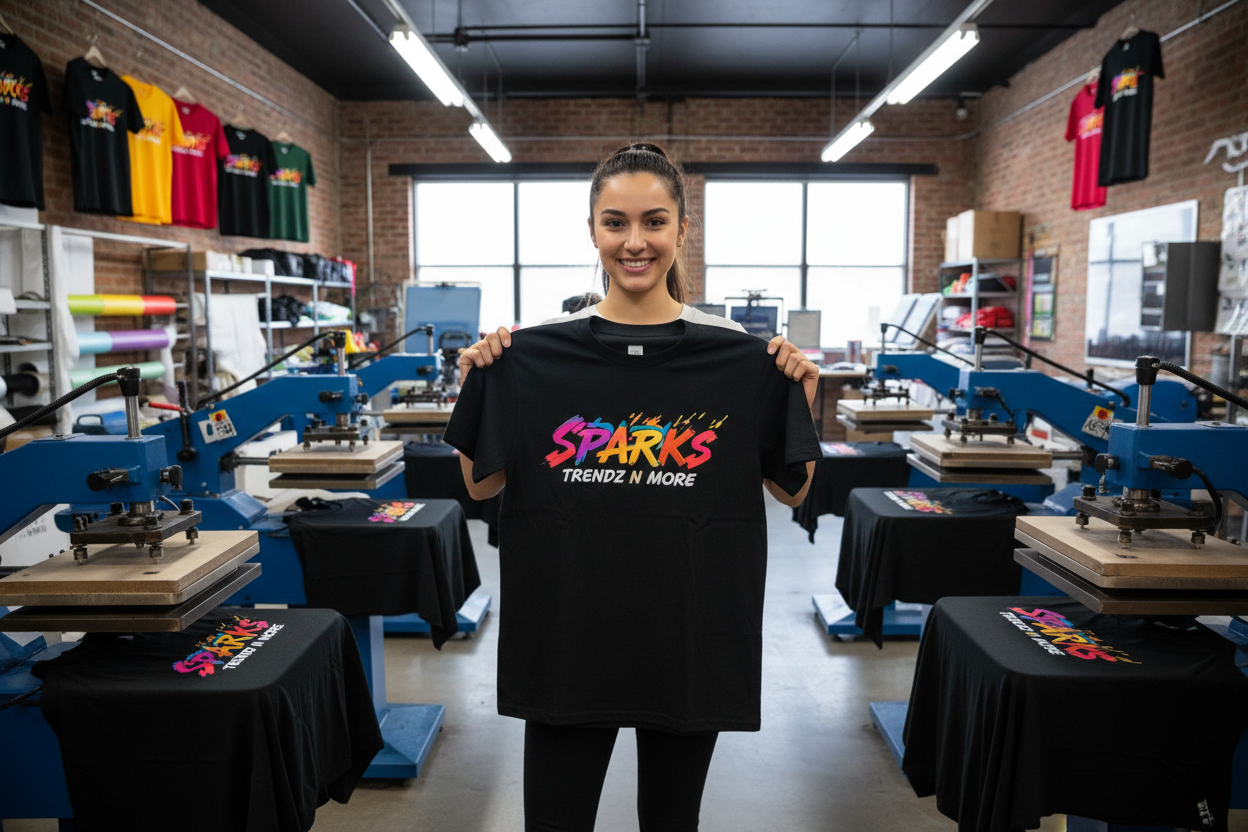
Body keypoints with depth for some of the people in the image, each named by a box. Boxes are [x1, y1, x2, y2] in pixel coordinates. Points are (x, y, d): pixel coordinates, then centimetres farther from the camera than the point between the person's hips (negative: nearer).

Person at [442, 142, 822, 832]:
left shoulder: (738, 358, -5)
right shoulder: (535, 355, -4)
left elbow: (791, 491, 1)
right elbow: (482, 485, 2)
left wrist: (799, 401, -14)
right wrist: (476, 387, -11)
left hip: (690, 638, 0)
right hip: (566, 637, 0)